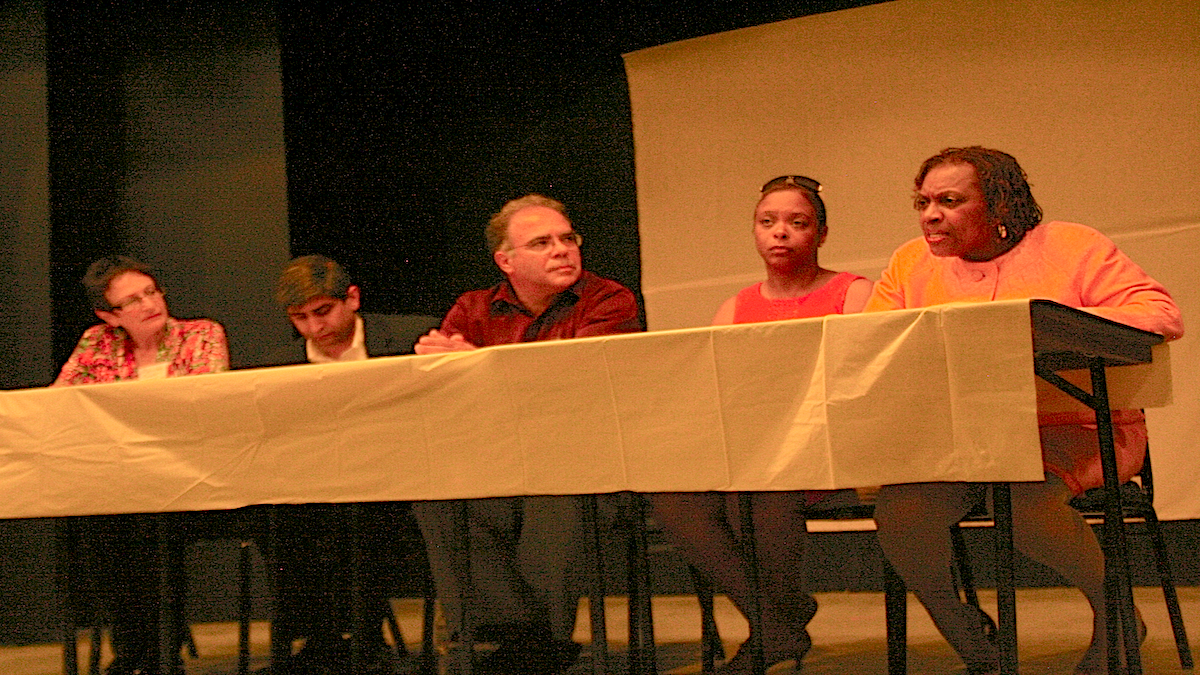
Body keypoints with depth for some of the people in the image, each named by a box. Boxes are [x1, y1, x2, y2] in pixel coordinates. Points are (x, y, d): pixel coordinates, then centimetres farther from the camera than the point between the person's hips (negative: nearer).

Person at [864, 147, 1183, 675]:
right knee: (898, 509, -25)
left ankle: (1113, 610, -4)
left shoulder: (1070, 246, 3)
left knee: (1023, 500, -35)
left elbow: (1162, 315, -6)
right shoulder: (910, 264, 13)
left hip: (1070, 427, -3)